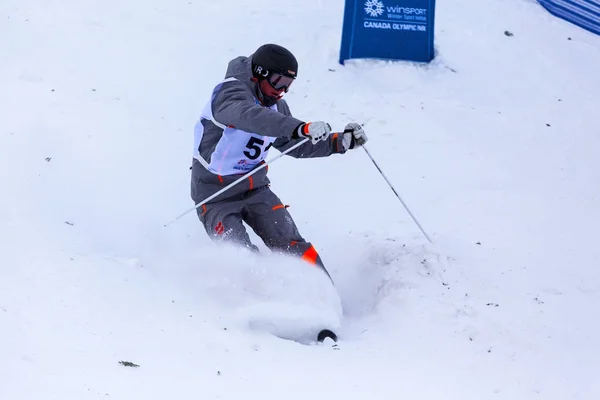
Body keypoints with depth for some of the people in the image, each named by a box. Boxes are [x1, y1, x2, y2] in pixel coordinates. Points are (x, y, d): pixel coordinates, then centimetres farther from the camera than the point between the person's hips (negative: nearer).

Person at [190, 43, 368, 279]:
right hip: (216, 194, -6)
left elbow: (296, 145, 16)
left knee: (292, 247, -9)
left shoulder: (276, 106, 2)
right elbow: (250, 116, -45)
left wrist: (339, 142, 2)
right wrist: (301, 128, -59)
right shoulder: (231, 93, -22)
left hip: (255, 189, 6)